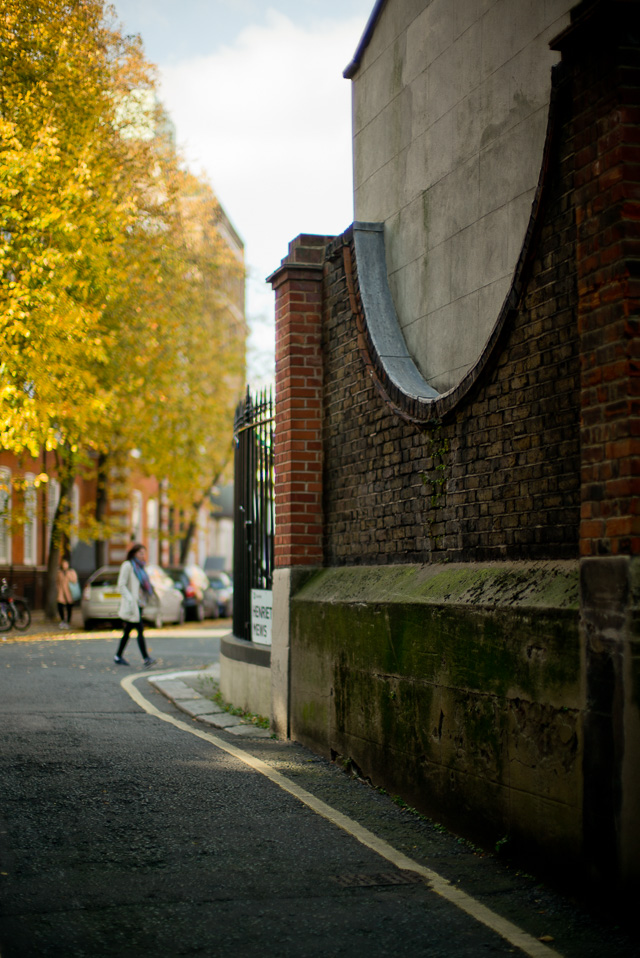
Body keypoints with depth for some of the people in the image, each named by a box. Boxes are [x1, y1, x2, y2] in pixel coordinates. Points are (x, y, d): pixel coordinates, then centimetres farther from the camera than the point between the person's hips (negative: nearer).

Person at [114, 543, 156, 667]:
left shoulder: (139, 567, 18)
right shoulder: (127, 565, -8)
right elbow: (121, 585, -13)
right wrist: (130, 600, -21)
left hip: (139, 603, 9)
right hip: (131, 605, -9)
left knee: (128, 631, 12)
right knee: (140, 630, -17)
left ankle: (118, 656, 20)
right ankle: (146, 658, -23)